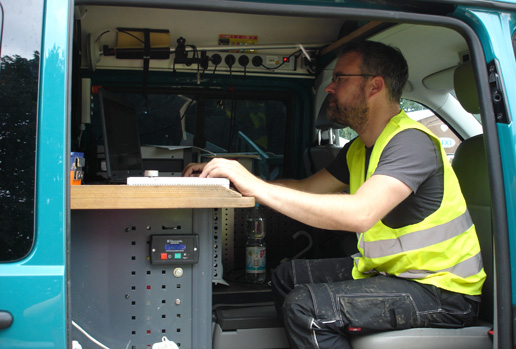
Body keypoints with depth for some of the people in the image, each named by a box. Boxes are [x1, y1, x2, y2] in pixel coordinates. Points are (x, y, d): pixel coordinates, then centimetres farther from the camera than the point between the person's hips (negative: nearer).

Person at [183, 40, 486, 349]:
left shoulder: (411, 141, -22)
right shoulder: (359, 149, 9)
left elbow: (360, 214, -36)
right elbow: (307, 188, 14)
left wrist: (257, 187, -34)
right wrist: (237, 178, 1)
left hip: (441, 289, -9)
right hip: (390, 269, 9)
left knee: (306, 306, -24)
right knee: (288, 277, 10)